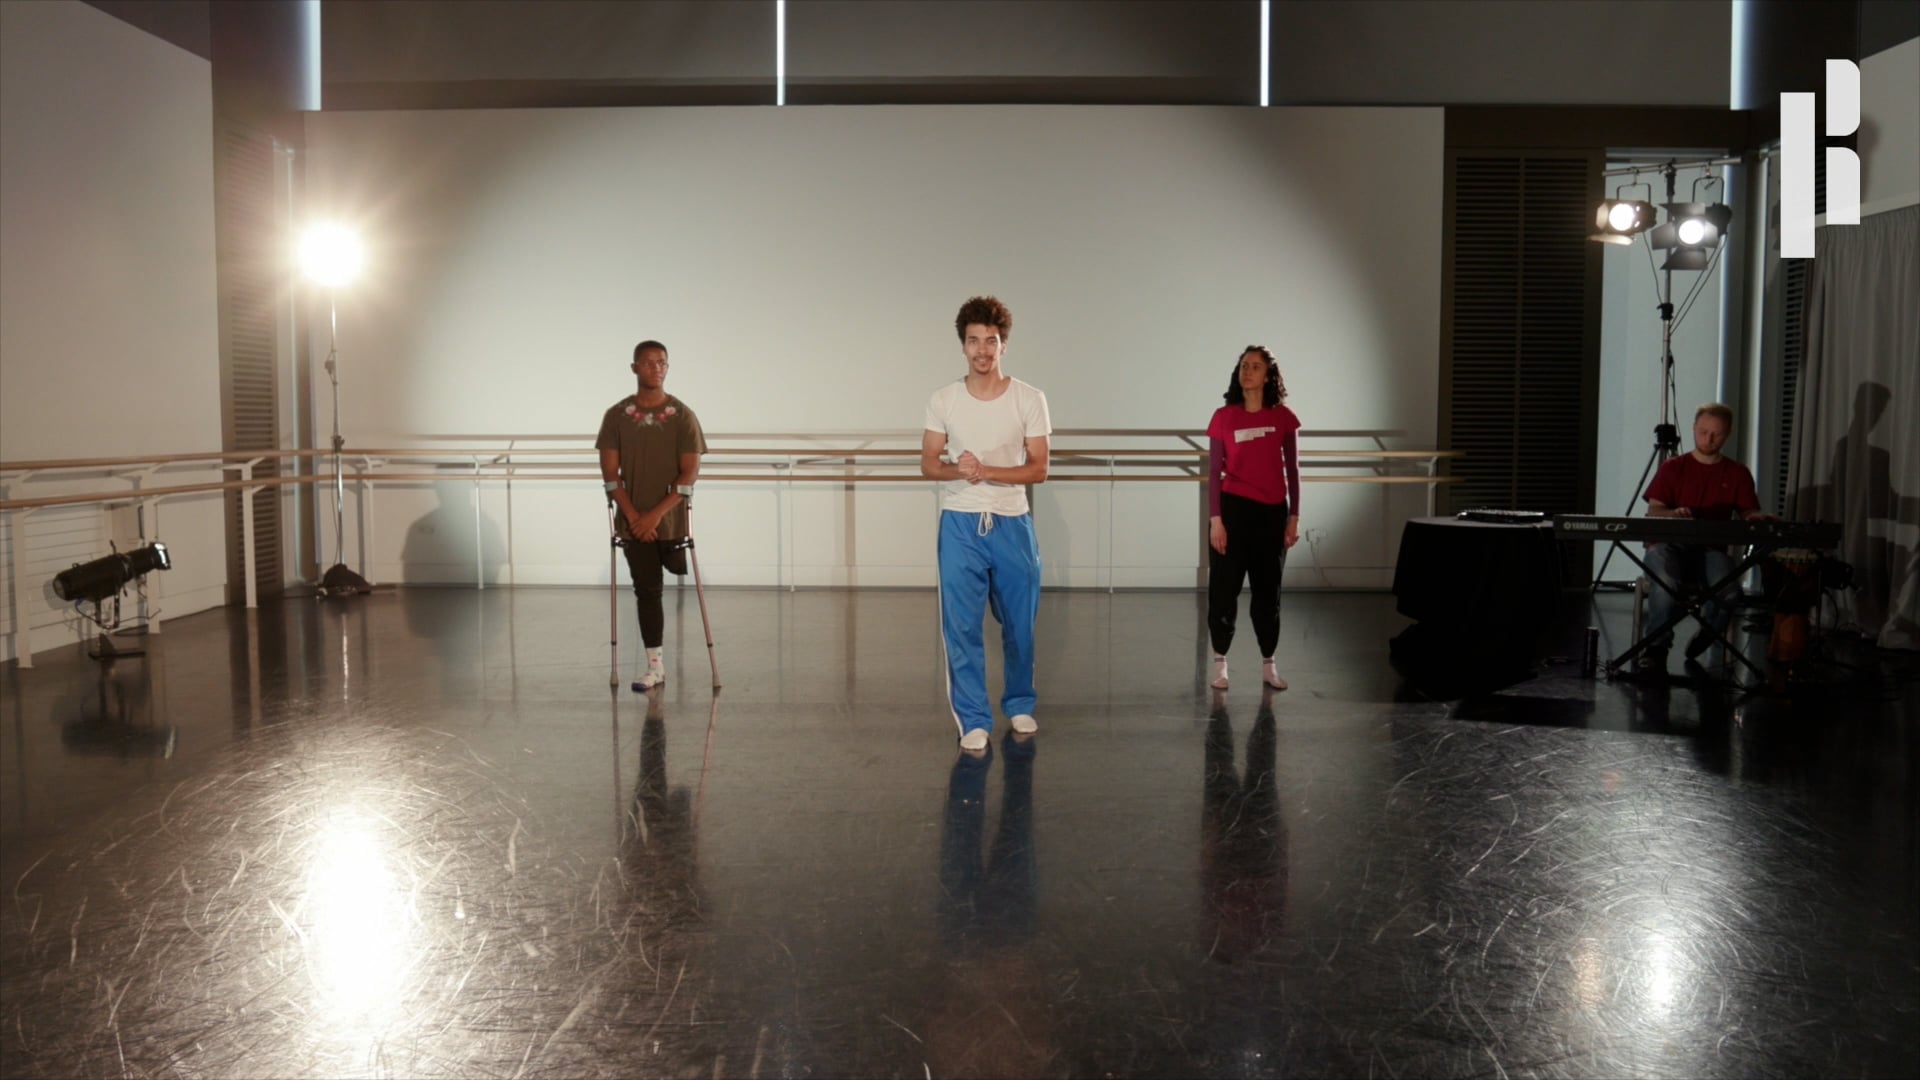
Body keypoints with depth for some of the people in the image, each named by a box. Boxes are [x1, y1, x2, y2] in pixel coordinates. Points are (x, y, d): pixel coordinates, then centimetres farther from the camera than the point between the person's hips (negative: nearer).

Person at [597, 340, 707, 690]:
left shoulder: (683, 416, -5)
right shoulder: (616, 416, -2)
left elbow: (690, 472, -10)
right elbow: (609, 472, -3)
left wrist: (657, 513, -17)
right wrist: (633, 515, -12)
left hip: (671, 518, 0)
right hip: (633, 521, 1)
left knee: (676, 569, 15)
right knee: (647, 591, 1)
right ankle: (655, 665, 7)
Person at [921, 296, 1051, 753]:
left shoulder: (1029, 400, -4)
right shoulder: (943, 401, 0)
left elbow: (1038, 469, -5)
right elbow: (928, 464, 4)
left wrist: (987, 471, -19)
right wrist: (957, 470, -18)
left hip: (1013, 525, 0)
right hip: (960, 525, 0)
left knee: (1019, 624, 12)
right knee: (962, 627, -1)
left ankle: (1019, 704, 32)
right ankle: (974, 720, 8)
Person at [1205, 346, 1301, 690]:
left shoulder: (1283, 417, 0)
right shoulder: (1224, 417, -3)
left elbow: (1292, 470, 5)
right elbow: (1214, 471, -3)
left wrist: (1294, 517, 2)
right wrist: (1215, 519, -9)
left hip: (1272, 513, 2)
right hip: (1233, 509, -1)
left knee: (1268, 590, 10)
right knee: (1223, 588, 2)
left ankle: (1268, 665, 21)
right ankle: (1220, 663, 15)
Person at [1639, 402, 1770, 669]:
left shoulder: (1738, 473, 13)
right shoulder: (1673, 467, 10)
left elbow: (1749, 512, 10)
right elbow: (1653, 512, 2)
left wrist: (1757, 518, -16)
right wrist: (1673, 513, -21)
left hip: (1711, 549, 2)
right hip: (1669, 543, -1)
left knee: (1728, 590, -32)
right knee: (1666, 582, -38)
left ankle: (1705, 638, 1)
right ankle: (1658, 646, -18)